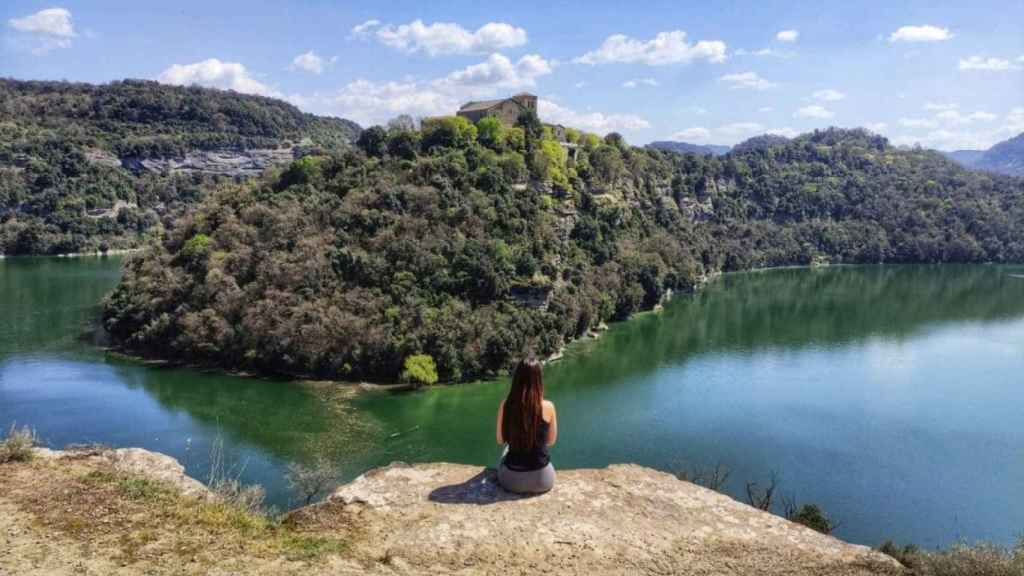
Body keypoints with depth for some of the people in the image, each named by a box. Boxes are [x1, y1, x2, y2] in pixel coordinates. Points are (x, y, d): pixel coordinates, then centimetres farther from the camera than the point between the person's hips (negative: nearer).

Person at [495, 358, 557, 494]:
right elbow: (551, 441, 2)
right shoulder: (548, 406, -13)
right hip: (542, 480, -1)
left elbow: (500, 440, 3)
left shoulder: (505, 405, -11)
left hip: (511, 479, 1)